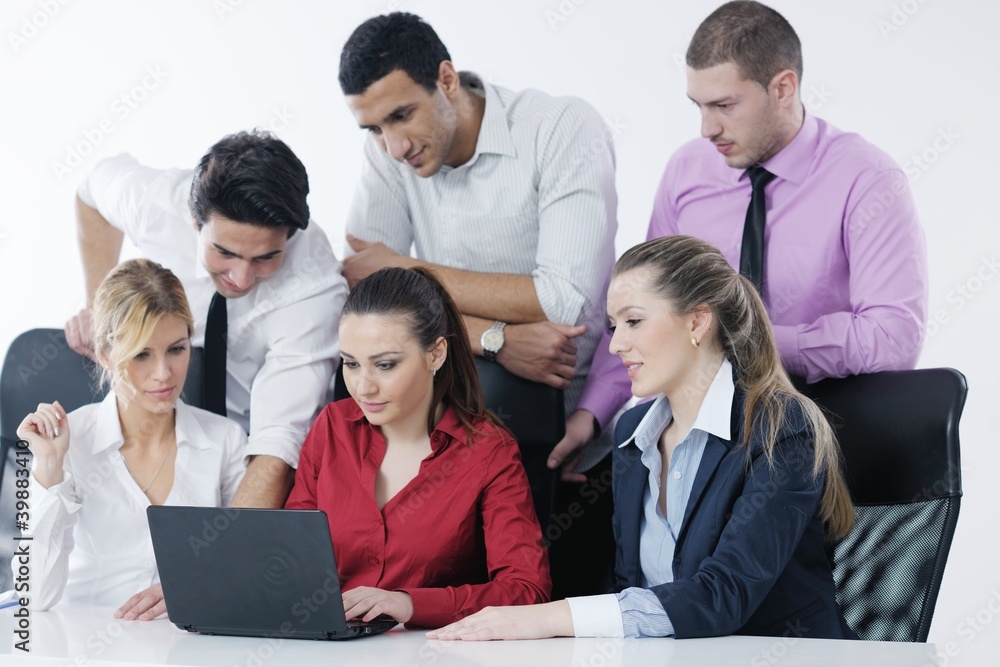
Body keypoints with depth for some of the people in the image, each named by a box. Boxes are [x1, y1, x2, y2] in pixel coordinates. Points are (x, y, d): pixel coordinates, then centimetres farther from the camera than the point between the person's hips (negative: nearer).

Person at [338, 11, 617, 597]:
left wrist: (401, 269, -14)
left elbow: (566, 302, -23)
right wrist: (495, 339, -24)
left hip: (572, 436, -4)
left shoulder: (564, 129, -13)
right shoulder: (389, 152, 0)